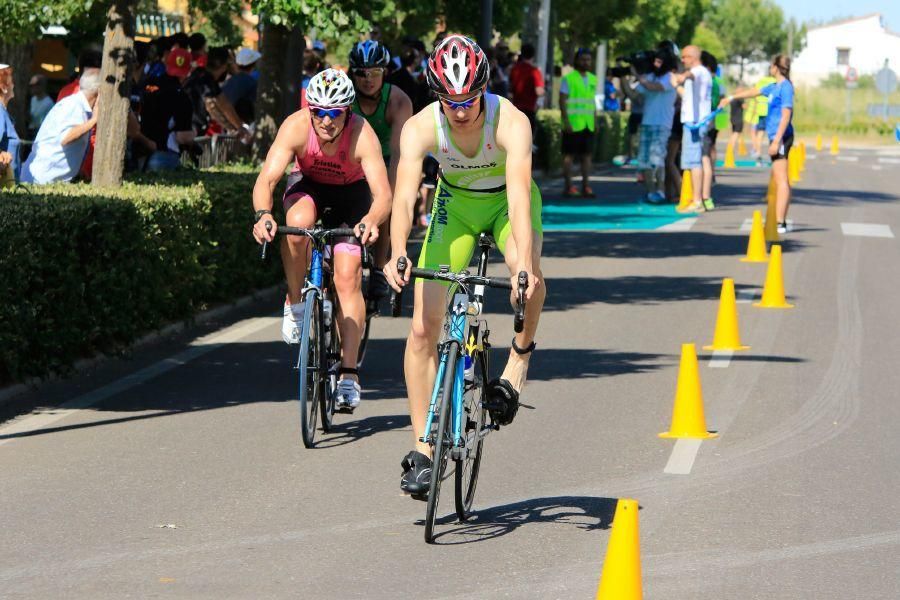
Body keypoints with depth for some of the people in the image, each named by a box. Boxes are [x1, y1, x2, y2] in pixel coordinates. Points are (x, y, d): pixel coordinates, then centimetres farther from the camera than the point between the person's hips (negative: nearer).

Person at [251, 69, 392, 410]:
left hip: (350, 194, -1)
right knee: (298, 223, -34)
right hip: (308, 186, 1)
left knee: (348, 276, -15)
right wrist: (263, 214, -57)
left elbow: (383, 193, -42)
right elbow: (266, 179, -37)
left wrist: (371, 221, -63)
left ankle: (348, 375, -11)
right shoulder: (296, 127, -31)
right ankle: (295, 302, -10)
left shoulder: (362, 136, -33)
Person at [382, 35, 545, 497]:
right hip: (455, 203, 2)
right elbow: (404, 194, -38)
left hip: (506, 202, -2)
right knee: (423, 328, -9)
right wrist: (397, 254, -56)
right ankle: (422, 449, 0)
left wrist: (525, 264, -58)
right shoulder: (420, 128, -27)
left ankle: (520, 356, -5)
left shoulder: (511, 122, -33)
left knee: (529, 279, -36)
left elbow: (519, 194, -44)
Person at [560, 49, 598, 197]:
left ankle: (586, 186, 6)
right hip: (573, 124, -6)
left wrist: (595, 120, 14)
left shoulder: (592, 79, 14)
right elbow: (562, 101, -8)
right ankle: (568, 187, 1)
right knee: (569, 154, -2)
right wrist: (566, 121, -15)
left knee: (587, 155, 4)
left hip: (588, 124, 6)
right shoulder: (568, 78, -4)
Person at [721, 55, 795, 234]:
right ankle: (781, 221, 12)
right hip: (775, 136, 10)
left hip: (781, 136, -10)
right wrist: (731, 98, 44)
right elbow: (754, 92, 33)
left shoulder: (785, 87, -11)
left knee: (781, 179, -13)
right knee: (779, 180, 9)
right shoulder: (774, 87, 17)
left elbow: (786, 116, -18)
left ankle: (780, 223, -18)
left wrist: (777, 140, -23)